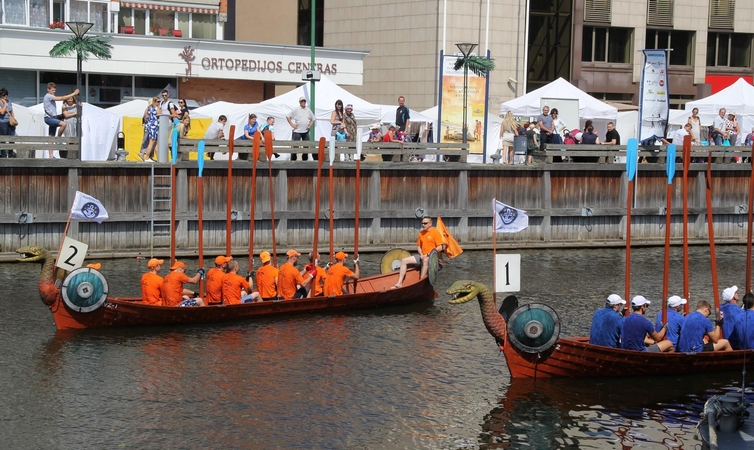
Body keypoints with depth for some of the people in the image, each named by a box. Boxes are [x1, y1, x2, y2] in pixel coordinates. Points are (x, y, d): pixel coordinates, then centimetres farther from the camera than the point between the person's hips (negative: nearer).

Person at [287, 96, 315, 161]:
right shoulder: (296, 110, -1)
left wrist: (310, 125, 7)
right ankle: (293, 160, -3)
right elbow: (288, 117, 0)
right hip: (297, 131, -4)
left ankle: (305, 159, 17)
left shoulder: (308, 110, 11)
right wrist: (292, 125, -6)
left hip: (306, 131, 4)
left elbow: (313, 119, 22)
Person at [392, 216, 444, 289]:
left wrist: (428, 254, -18)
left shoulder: (435, 232, -7)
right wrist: (421, 254, -2)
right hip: (422, 256, 7)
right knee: (404, 260, -4)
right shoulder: (421, 233, 12)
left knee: (425, 260, -43)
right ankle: (399, 283, -11)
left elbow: (440, 248, -13)